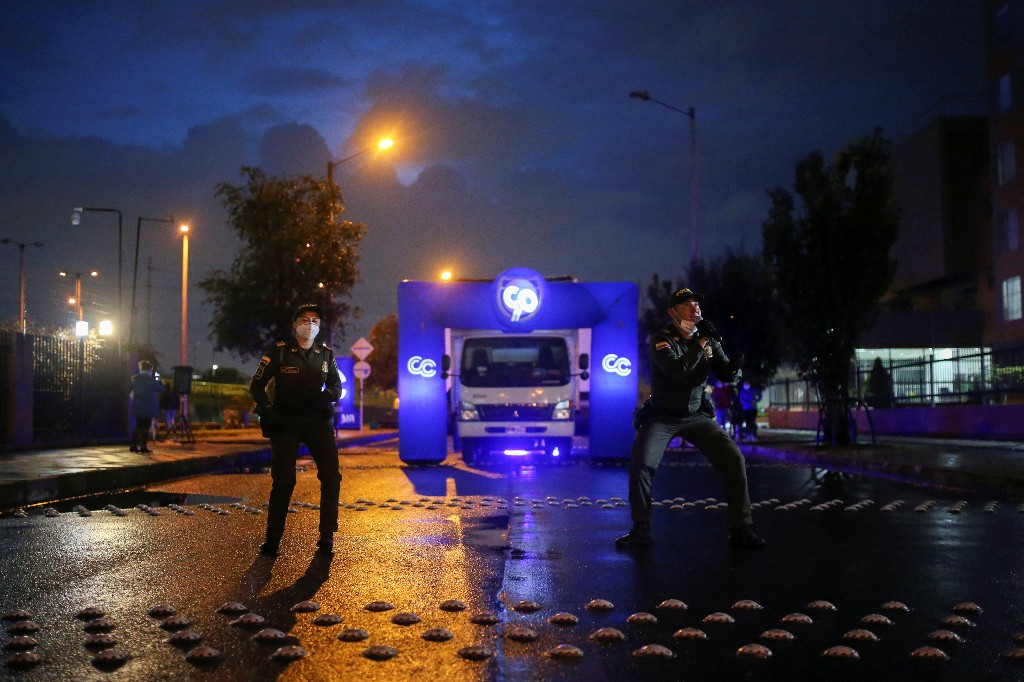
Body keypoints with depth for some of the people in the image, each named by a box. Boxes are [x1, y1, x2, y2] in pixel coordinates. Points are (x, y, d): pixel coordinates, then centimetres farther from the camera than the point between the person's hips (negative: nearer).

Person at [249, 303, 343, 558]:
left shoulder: (326, 353, 7)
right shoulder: (279, 351, -3)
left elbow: (336, 386, 14)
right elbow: (256, 386, 1)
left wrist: (327, 396, -9)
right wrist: (267, 411, -14)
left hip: (318, 420, 3)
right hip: (285, 422, -3)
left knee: (331, 476, -8)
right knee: (283, 482, -5)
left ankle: (327, 535, 3)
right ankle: (273, 539, 7)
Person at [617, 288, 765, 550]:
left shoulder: (706, 339, 2)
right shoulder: (662, 339, -13)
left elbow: (727, 375, 0)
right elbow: (676, 370, -30)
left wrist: (734, 366, -22)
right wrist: (701, 343, -27)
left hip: (697, 415, 4)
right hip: (662, 416, -3)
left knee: (734, 459, -9)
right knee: (640, 466, -19)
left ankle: (741, 530, 2)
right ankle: (641, 531, -1)